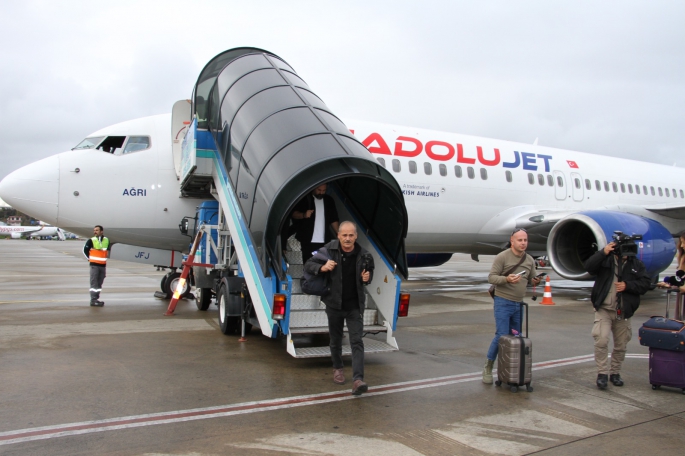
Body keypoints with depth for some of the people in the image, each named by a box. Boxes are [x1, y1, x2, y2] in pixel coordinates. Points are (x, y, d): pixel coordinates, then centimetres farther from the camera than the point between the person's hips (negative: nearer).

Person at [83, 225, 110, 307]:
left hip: (103, 265, 4)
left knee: (99, 283, 9)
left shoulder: (106, 240, 6)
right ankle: (93, 300, -3)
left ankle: (96, 299, 17)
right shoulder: (91, 241, -5)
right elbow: (85, 250, 3)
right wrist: (90, 258, 3)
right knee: (94, 283, -5)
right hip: (94, 265, -4)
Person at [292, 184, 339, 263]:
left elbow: (333, 220, 18)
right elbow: (294, 214, 0)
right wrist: (304, 215, -21)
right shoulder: (304, 199, 2)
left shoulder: (329, 201, 14)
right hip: (308, 241, -3)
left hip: (325, 241, 3)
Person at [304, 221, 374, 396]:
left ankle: (357, 380, -13)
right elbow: (308, 265, -4)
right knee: (336, 340, 16)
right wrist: (322, 268, -24)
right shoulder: (328, 250, -11)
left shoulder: (363, 255, -6)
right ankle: (337, 368, 40)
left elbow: (370, 271, 14)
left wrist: (367, 277, -10)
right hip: (334, 304, 0)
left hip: (355, 306, 0)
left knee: (357, 341, -9)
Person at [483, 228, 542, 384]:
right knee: (501, 336, -10)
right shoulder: (502, 257, -10)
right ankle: (488, 368, 4)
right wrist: (506, 279, -27)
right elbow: (491, 277, -11)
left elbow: (532, 279, 15)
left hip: (519, 304, 6)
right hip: (503, 302, -6)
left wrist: (535, 281, -9)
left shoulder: (530, 260, 7)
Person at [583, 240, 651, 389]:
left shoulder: (636, 264, 4)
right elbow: (588, 266, -15)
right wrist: (603, 252, -21)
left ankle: (615, 372, 31)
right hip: (603, 309, -3)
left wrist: (627, 285, -14)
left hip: (623, 312, 3)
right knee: (601, 340, -15)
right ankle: (602, 373, -2)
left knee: (621, 345, 13)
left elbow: (645, 283, 1)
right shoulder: (605, 260, -2)